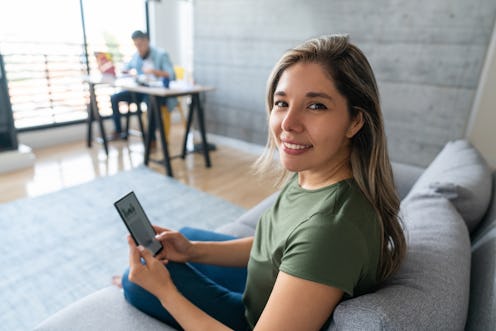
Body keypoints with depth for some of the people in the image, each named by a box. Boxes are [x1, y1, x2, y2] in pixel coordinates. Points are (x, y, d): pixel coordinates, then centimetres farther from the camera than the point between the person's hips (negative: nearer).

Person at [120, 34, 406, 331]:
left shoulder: (332, 228, -41)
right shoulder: (307, 173, -14)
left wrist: (164, 291, -19)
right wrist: (193, 250, -8)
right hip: (271, 284, 7)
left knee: (140, 281, -2)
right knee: (186, 236, 18)